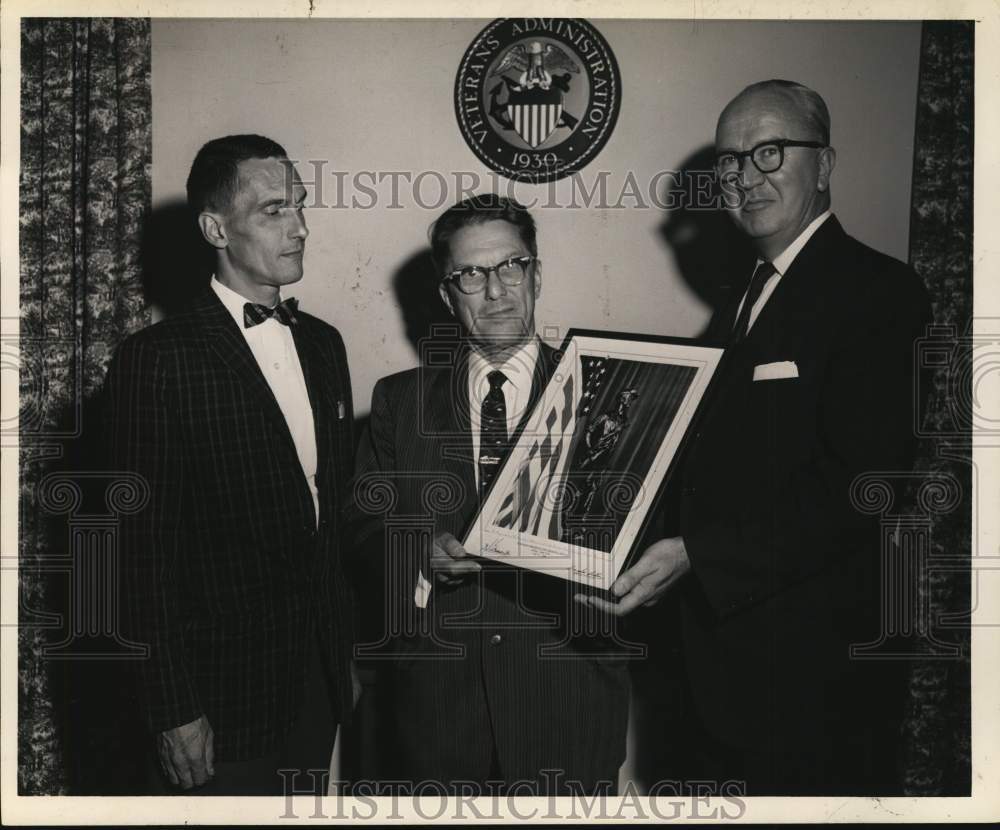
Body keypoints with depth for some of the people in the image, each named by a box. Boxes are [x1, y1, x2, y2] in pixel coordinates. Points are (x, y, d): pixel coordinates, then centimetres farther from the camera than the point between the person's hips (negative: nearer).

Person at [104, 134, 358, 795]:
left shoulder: (322, 343, 9)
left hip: (320, 676, 6)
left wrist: (348, 652, 13)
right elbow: (145, 549, -13)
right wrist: (173, 711, -14)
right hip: (224, 692, -6)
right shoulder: (159, 360, -13)